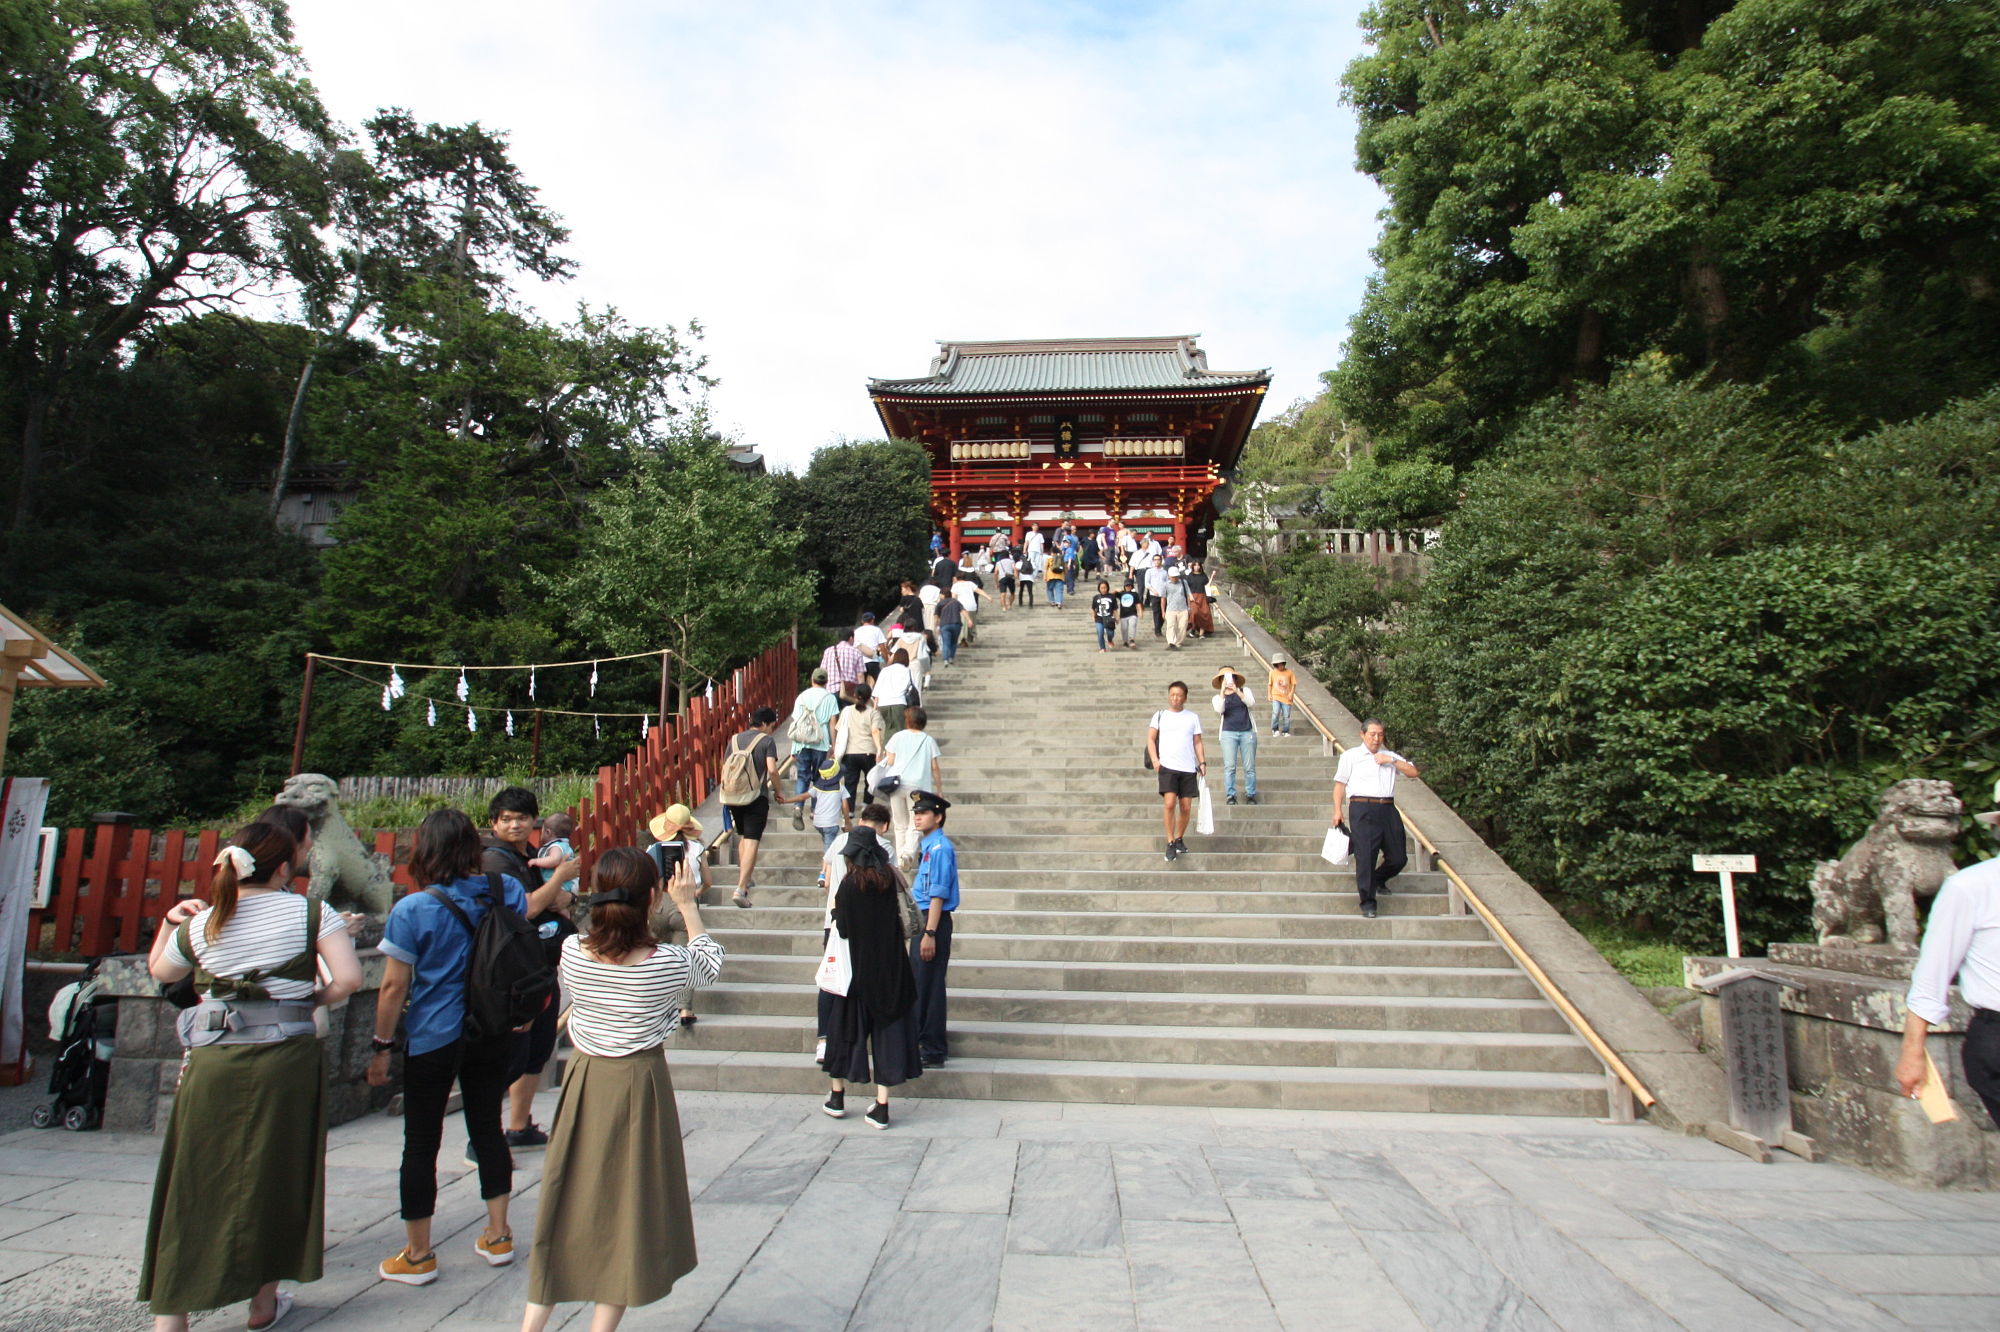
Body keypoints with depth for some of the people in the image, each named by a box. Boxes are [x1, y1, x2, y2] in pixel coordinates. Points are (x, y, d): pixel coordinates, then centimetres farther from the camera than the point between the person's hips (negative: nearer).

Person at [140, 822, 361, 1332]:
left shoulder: (199, 925, 4)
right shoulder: (310, 912, -6)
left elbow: (158, 970, 25)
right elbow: (349, 978, -15)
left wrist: (169, 920, 31)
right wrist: (312, 999, 3)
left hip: (212, 1065, 2)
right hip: (287, 1061, -2)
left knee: (192, 1185, 11)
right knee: (277, 1179, 14)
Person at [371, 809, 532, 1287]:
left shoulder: (412, 910, -16)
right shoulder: (504, 890, -6)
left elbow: (394, 986, -12)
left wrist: (382, 1046, -3)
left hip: (433, 1039, -4)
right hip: (493, 1033, 4)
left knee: (421, 1142, 10)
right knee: (488, 1127, 16)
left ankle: (418, 1256, 22)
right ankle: (497, 1237, 25)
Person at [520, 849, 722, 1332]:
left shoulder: (572, 951, -12)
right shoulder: (666, 963, -20)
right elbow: (710, 962, 3)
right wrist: (688, 905, 11)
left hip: (583, 1082, 3)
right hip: (639, 1086, -3)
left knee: (568, 1203, 17)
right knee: (627, 1206, 12)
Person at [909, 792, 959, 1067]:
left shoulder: (940, 848, -17)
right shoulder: (927, 846, 12)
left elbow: (938, 894, -21)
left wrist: (929, 933, -23)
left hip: (934, 920, -10)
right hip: (922, 918, 10)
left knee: (929, 986, -2)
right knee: (918, 983, 19)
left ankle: (933, 1052, 7)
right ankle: (924, 1040, 33)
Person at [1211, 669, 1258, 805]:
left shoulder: (1244, 690, 13)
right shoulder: (1218, 697, 13)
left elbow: (1252, 703, -6)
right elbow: (1219, 710, -8)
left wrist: (1237, 691, -17)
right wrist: (1222, 691, -15)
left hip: (1247, 732, 0)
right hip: (1229, 733, 0)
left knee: (1250, 767, -1)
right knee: (1229, 767, -8)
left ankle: (1251, 795, 7)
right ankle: (1230, 795, -5)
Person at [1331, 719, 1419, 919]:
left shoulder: (1390, 756, 22)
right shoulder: (1351, 756, 11)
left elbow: (1413, 772, 13)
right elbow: (1340, 784, 8)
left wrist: (1391, 760, 1)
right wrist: (1338, 810, -1)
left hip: (1388, 809, 4)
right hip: (1363, 809, -4)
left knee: (1399, 857, 7)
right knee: (1365, 855, -7)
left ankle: (1379, 880, 36)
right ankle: (1367, 902, 0)